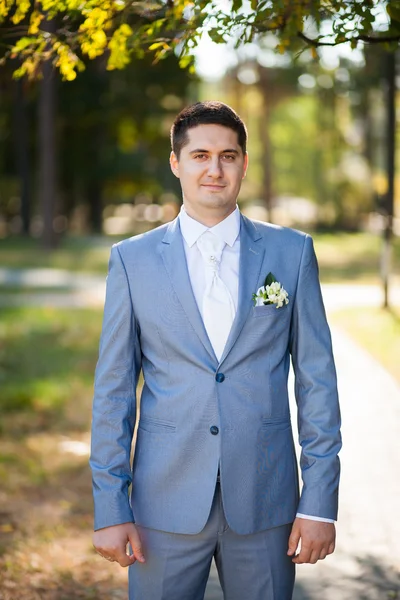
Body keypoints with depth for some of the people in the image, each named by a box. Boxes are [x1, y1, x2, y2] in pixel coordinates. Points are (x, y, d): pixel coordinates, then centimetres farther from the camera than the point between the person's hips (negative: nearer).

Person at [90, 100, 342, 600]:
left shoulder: (291, 253, 3)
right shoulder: (132, 259, 3)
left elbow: (316, 379, 2)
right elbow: (113, 390, 2)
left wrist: (320, 501, -3)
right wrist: (110, 508, -3)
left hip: (265, 502, 1)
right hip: (167, 504, 0)